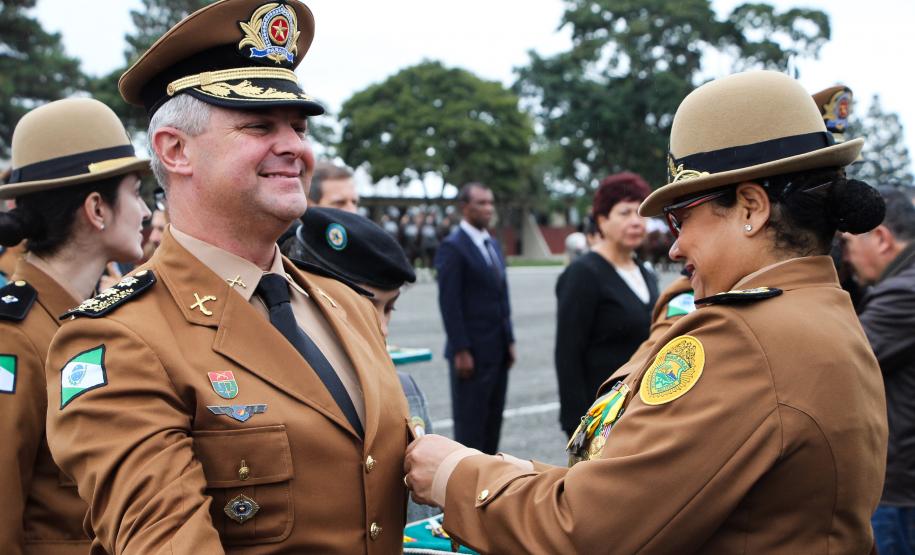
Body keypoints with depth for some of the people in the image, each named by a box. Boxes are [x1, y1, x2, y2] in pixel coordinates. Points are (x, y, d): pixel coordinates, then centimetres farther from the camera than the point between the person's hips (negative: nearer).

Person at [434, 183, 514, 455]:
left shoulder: (493, 245, 16)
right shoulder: (452, 247, -10)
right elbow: (449, 303, -15)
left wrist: (509, 340, 13)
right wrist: (461, 351, -18)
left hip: (498, 350, 8)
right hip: (472, 351, -8)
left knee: (493, 419, 12)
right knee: (470, 422, -1)